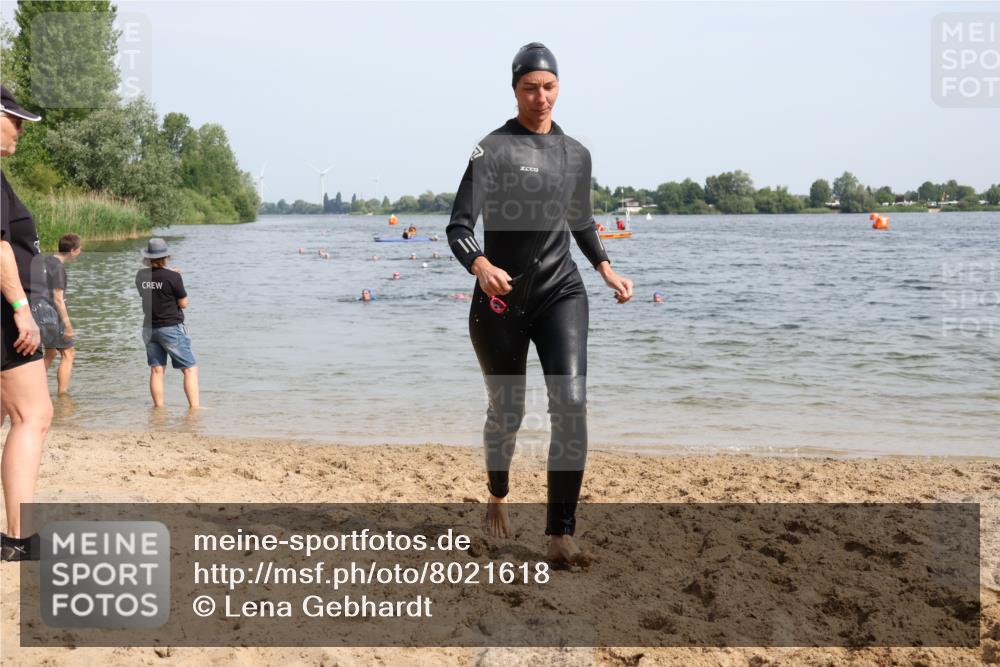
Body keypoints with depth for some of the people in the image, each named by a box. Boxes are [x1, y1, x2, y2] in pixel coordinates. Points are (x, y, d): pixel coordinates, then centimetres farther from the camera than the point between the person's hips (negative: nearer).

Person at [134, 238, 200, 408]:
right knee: (190, 369, 0)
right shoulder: (173, 277, -16)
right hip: (171, 328, -5)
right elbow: (183, 303, -8)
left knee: (156, 370, 10)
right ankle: (195, 407, -7)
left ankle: (159, 407, 13)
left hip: (149, 328, 5)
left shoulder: (141, 276, 0)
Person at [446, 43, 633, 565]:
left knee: (571, 403, -17)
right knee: (507, 411, 10)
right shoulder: (493, 149, -5)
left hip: (561, 292, 2)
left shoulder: (576, 154, 9)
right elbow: (459, 227, -9)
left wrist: (607, 269, 8)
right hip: (501, 299, -2)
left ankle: (560, 536, -14)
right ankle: (497, 497, 42)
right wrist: (480, 266, -29)